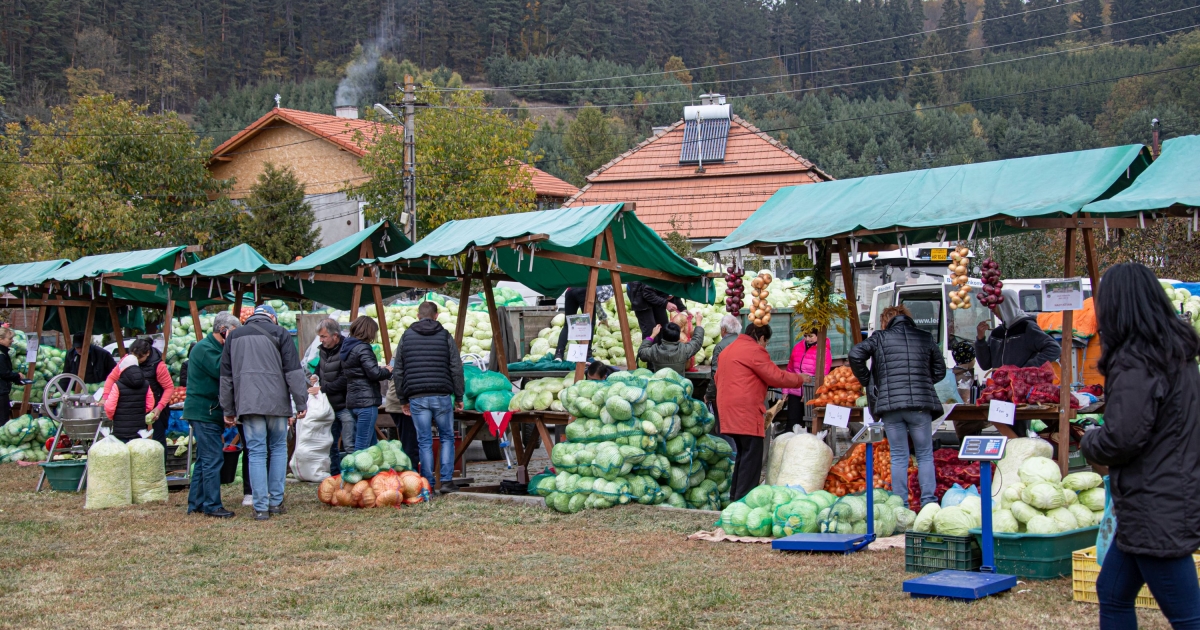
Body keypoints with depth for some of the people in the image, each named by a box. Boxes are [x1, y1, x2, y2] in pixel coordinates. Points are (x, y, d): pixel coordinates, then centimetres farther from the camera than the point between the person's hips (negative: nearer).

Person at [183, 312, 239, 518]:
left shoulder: (214, 347, 19)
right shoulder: (204, 348, -13)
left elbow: (223, 374, 18)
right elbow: (221, 371, -23)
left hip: (211, 413, 11)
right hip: (204, 413, -11)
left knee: (204, 459, 13)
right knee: (213, 459, -10)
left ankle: (196, 503, 18)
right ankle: (212, 505, -8)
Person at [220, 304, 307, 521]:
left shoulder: (234, 336, 14)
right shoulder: (279, 333, 4)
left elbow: (226, 376, 16)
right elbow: (293, 371, -2)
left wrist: (228, 410, 20)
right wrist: (301, 403, 1)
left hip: (247, 404, 2)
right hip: (277, 403, -2)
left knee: (256, 453, 1)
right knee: (279, 449, 12)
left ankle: (261, 507, -3)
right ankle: (276, 502, 10)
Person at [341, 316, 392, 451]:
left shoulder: (347, 347, 14)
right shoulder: (362, 348, -13)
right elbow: (374, 373, -20)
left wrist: (381, 370, 11)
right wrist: (387, 371, 0)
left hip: (352, 400, 9)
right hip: (366, 400, -9)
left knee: (372, 444, 15)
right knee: (362, 445, -8)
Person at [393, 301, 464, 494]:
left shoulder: (406, 336, 8)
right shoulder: (445, 336, 4)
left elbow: (397, 371, 8)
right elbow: (456, 368, 0)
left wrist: (402, 399, 14)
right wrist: (459, 397, 8)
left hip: (417, 398, 1)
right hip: (442, 396, -1)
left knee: (424, 442, 4)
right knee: (447, 438, 12)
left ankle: (428, 485, 3)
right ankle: (447, 480, 3)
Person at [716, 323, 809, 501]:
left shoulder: (728, 349, 20)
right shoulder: (754, 351, -9)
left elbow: (718, 377, 27)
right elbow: (776, 376, -9)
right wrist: (800, 379, 4)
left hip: (728, 411, 9)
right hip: (746, 411, -9)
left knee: (742, 453, 16)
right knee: (751, 455, -6)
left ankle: (735, 496, 18)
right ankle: (744, 498, -9)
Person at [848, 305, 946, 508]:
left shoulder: (880, 338, 6)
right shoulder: (925, 338, 11)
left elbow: (855, 355, -7)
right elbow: (940, 370, 14)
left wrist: (867, 381, 6)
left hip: (890, 403, 0)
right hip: (920, 403, 1)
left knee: (898, 457, 5)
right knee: (925, 455, 9)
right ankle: (929, 501, 3)